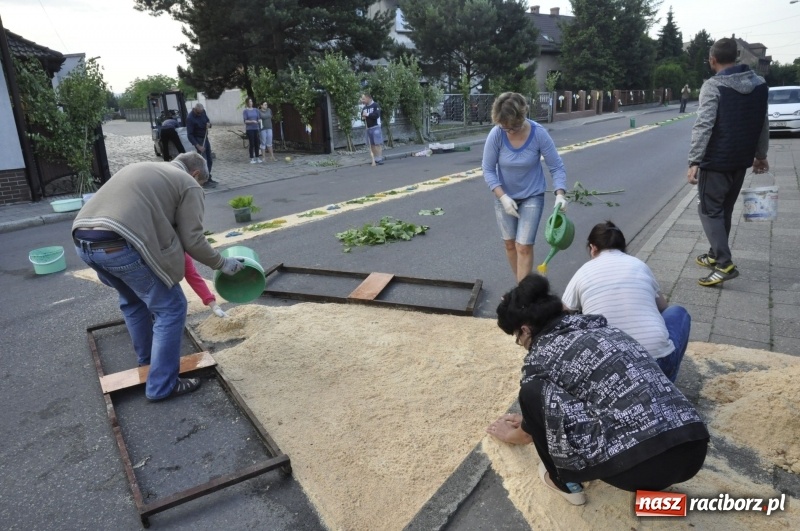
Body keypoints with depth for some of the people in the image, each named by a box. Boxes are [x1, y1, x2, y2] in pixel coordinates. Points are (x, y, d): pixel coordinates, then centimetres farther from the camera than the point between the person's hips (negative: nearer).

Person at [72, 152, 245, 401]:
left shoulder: (142, 167, 32)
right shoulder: (188, 184, 10)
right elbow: (192, 240, 2)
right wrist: (222, 264, 16)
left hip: (83, 240, 9)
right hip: (119, 244, -9)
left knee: (133, 300, 30)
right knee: (170, 309, 6)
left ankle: (147, 361, 45)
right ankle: (162, 386, 13)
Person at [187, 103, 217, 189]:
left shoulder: (203, 112, -2)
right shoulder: (190, 118, -22)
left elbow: (208, 120, 16)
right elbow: (190, 135, -23)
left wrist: (209, 124, -10)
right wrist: (198, 146, -30)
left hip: (205, 138, 7)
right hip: (198, 140, -7)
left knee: (209, 160, 11)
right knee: (204, 161, -11)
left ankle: (208, 179, 22)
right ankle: (205, 182, -8)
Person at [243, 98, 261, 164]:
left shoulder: (256, 110, 11)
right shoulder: (245, 111, 0)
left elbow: (258, 119, 9)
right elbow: (245, 121, -7)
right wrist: (252, 121, -21)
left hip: (256, 129, 4)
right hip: (249, 129, -4)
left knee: (256, 144, 4)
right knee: (251, 144, -5)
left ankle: (257, 158, 11)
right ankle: (252, 159, 0)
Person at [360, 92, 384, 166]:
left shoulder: (375, 105, -6)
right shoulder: (364, 108, 15)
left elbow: (377, 115, -19)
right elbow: (362, 116, 24)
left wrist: (368, 114, -18)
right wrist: (363, 118, 1)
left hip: (375, 127, -7)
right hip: (368, 128, 7)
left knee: (378, 143, -10)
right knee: (372, 144, 6)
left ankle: (380, 159, -7)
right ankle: (375, 159, 11)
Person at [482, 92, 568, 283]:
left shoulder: (539, 133, -22)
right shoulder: (496, 134, -21)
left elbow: (556, 167, -13)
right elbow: (488, 169, -12)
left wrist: (560, 194, -27)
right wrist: (503, 197, -21)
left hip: (532, 196, -2)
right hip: (504, 197, 2)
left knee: (524, 246, -8)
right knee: (510, 244, 12)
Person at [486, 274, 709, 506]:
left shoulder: (541, 355, 3)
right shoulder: (598, 328, 22)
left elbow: (529, 433, 21)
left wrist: (509, 434, 46)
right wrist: (527, 420, 54)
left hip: (641, 462, -8)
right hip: (695, 448, 8)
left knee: (533, 392, 4)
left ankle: (566, 482, 20)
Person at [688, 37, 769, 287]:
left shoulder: (713, 85, -13)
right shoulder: (759, 84, 9)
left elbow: (703, 125, -22)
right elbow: (763, 123, 14)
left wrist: (694, 161, -24)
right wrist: (761, 155, 23)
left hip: (717, 160, -7)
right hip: (741, 159, 7)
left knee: (709, 210, -1)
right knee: (725, 209, 19)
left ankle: (725, 264, -10)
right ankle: (717, 254, 29)